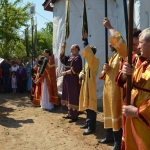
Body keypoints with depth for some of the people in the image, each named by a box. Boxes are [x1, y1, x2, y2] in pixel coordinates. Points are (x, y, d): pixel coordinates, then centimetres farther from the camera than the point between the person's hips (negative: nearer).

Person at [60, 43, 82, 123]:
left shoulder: (77, 58, -11)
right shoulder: (69, 57, 16)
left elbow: (74, 69, -20)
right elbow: (62, 59, 6)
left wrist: (65, 72, -13)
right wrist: (63, 49, -2)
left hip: (73, 80, -9)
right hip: (67, 80, 9)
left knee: (73, 97, -5)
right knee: (68, 97, 12)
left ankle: (75, 115, 3)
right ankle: (70, 113, 22)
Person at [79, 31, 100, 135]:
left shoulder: (95, 60, -13)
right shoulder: (88, 62, 17)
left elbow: (87, 52, -29)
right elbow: (83, 71, 22)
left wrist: (85, 39, -23)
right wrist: (81, 75, -3)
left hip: (91, 86, -10)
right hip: (86, 85, 10)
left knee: (91, 107, -8)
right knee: (87, 106, 16)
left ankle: (92, 127, -3)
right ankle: (88, 123, 26)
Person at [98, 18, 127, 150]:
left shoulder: (123, 54, -8)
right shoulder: (112, 57, 20)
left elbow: (117, 38, -27)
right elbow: (105, 75, 22)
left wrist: (109, 26, -12)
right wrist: (105, 70, -2)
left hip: (116, 89, -9)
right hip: (108, 88, 9)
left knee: (116, 114, -5)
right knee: (109, 113, 15)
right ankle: (110, 137, 27)